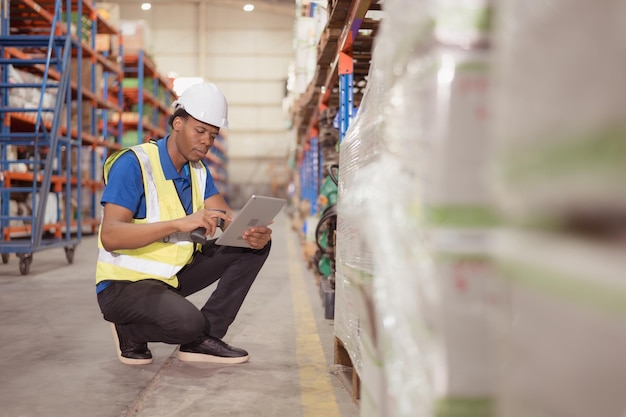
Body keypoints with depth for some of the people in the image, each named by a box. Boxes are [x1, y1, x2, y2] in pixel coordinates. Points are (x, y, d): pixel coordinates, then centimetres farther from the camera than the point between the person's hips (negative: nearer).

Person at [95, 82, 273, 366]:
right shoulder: (133, 164, -18)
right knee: (187, 322, -36)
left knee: (255, 244, -5)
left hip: (173, 275, 8)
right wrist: (180, 223, -40)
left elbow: (229, 219, -2)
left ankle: (205, 338, -2)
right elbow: (110, 236, -29)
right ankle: (130, 331, -2)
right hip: (125, 283, -8)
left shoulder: (197, 169, 7)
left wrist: (255, 234, -26)